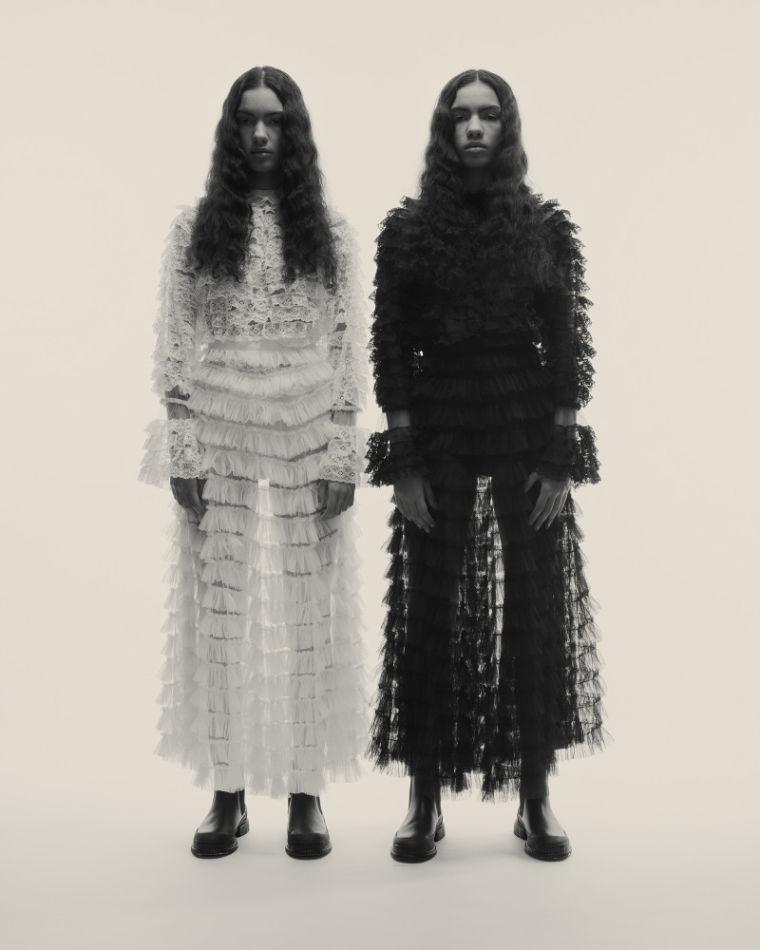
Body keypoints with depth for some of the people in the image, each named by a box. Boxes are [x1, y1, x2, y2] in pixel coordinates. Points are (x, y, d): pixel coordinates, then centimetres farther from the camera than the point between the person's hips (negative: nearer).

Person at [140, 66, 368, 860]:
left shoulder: (329, 232, 6)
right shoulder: (195, 228, 6)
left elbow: (348, 347, 4)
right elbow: (174, 346, 3)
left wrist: (344, 453, -3)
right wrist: (182, 452, -4)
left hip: (308, 443, 0)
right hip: (219, 441, 0)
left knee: (310, 614, 3)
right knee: (220, 612, 3)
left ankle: (307, 793, 16)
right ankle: (226, 793, 16)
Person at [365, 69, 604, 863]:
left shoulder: (548, 228, 5)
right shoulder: (407, 228, 4)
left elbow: (568, 348, 2)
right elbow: (390, 349, 0)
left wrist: (563, 458, -5)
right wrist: (402, 461, -6)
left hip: (527, 425, 1)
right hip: (437, 431, 0)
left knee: (537, 606, 2)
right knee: (431, 608, 2)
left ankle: (536, 798, 15)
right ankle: (424, 801, 13)